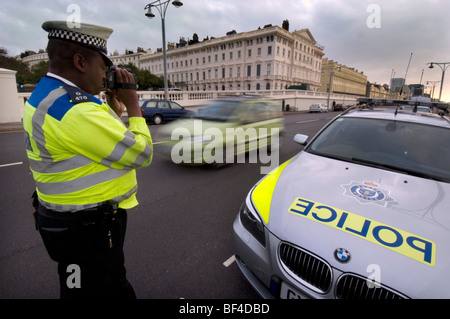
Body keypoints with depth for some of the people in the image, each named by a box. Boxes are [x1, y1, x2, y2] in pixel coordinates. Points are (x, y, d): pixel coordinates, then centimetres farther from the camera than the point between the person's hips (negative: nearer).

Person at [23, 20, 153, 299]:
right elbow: (141, 155, -23)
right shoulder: (74, 109, -27)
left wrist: (115, 108, 6)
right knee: (97, 290, 15)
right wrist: (133, 104, -10)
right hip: (87, 228, -9)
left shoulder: (47, 94, 7)